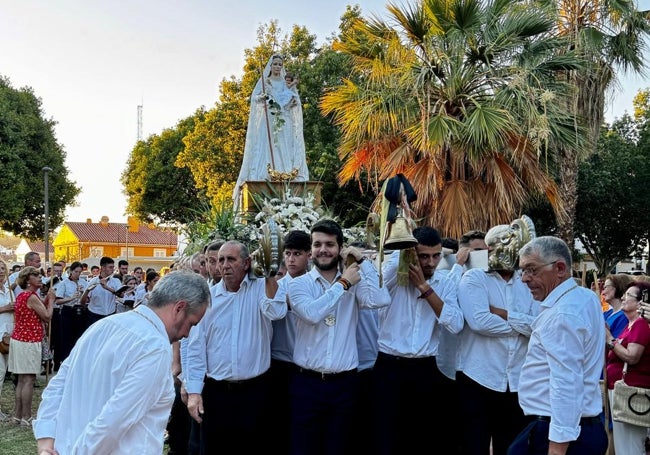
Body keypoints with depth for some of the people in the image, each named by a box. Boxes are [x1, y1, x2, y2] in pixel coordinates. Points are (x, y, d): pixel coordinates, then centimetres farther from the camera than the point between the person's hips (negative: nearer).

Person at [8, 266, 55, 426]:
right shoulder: (32, 297, -15)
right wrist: (51, 300, 0)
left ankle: (18, 414, 17)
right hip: (29, 341, -10)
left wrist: (46, 299, 10)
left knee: (22, 379, 13)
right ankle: (26, 417, -2)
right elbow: (47, 317, -12)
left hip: (19, 339, 10)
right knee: (29, 379, -5)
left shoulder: (22, 296, 14)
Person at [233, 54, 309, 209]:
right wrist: (262, 97, -21)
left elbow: (296, 99, 7)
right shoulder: (263, 82, 12)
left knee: (285, 151, -7)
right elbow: (255, 97, 0)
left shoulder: (287, 83, 17)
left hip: (285, 123, 2)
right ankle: (265, 178, -17)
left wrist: (293, 100, -16)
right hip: (267, 121, -2)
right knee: (266, 148, -13)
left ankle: (287, 172, -10)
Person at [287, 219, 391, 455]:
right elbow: (311, 313, -21)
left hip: (345, 383, 2)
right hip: (308, 382, -1)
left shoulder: (355, 282, 4)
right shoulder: (299, 284, -2)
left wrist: (362, 261, -9)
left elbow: (381, 300, -15)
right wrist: (343, 284, -12)